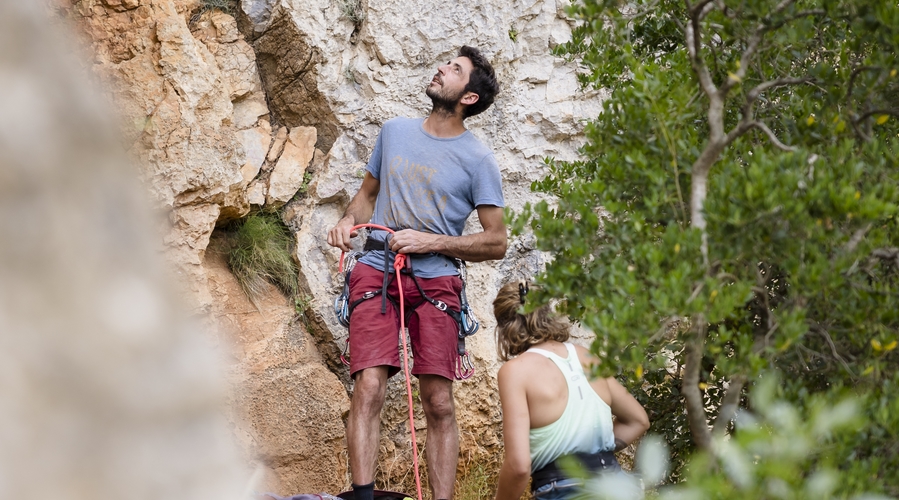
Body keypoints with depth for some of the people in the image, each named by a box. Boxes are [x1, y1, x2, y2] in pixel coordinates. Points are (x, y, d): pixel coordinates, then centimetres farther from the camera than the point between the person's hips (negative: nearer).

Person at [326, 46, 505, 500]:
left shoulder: (477, 160, 3)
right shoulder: (394, 131, 14)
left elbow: (496, 242, 2)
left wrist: (431, 242, -9)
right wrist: (348, 221, 6)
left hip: (435, 279, -2)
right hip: (376, 271, 2)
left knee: (438, 402, -4)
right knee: (368, 388, -14)